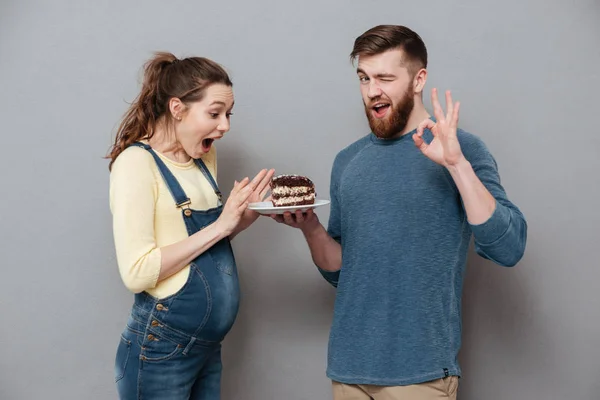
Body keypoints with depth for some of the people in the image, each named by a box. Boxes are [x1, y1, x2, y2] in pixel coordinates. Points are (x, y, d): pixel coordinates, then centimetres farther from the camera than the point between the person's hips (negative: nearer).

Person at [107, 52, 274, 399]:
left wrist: (248, 212, -1)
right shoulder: (137, 162, -15)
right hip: (161, 351, -7)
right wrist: (219, 226, -20)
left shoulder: (204, 158, 6)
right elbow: (136, 272, -22)